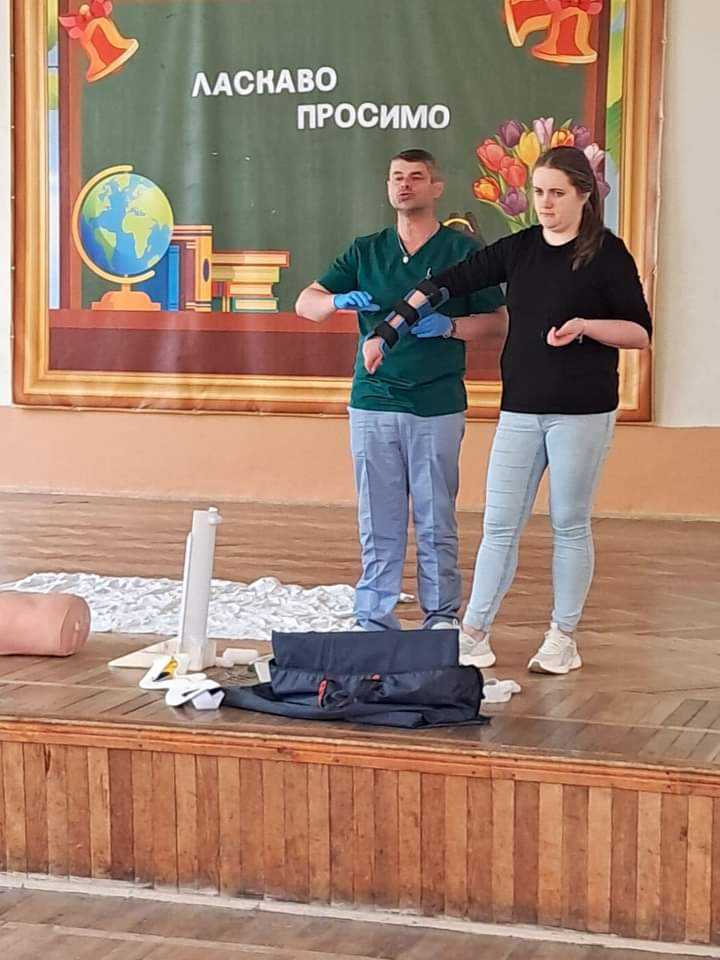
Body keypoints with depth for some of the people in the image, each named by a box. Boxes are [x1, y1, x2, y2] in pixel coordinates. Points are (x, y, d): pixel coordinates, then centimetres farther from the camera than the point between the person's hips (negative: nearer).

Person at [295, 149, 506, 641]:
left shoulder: (463, 249, 3)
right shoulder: (365, 251, 11)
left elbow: (499, 321, 2)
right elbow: (306, 302, 8)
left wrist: (448, 327, -15)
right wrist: (338, 301, -15)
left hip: (438, 407, -2)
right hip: (372, 403, 3)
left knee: (436, 522, 2)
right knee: (378, 523, 5)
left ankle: (442, 617, 11)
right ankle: (374, 619, 11)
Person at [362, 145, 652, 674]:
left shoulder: (607, 253, -5)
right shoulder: (519, 249, 7)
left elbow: (641, 333, -5)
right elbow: (446, 285, 9)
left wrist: (584, 324, -21)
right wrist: (386, 332, 6)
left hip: (582, 411, -4)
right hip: (521, 408, 4)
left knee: (570, 525, 5)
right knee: (499, 526, 4)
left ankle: (564, 638, 17)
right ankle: (475, 634, 10)